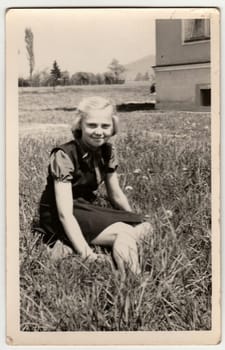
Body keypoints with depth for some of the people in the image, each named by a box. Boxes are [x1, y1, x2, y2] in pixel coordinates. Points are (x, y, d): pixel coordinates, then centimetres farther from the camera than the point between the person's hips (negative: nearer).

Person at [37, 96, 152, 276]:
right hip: (58, 218, -8)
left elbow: (116, 194, 11)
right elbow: (65, 213, -29)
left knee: (146, 229, -14)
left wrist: (135, 220, 4)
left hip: (88, 208, 8)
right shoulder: (64, 156, -23)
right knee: (126, 234, -29)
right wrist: (86, 254, -38)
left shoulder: (107, 151, -2)